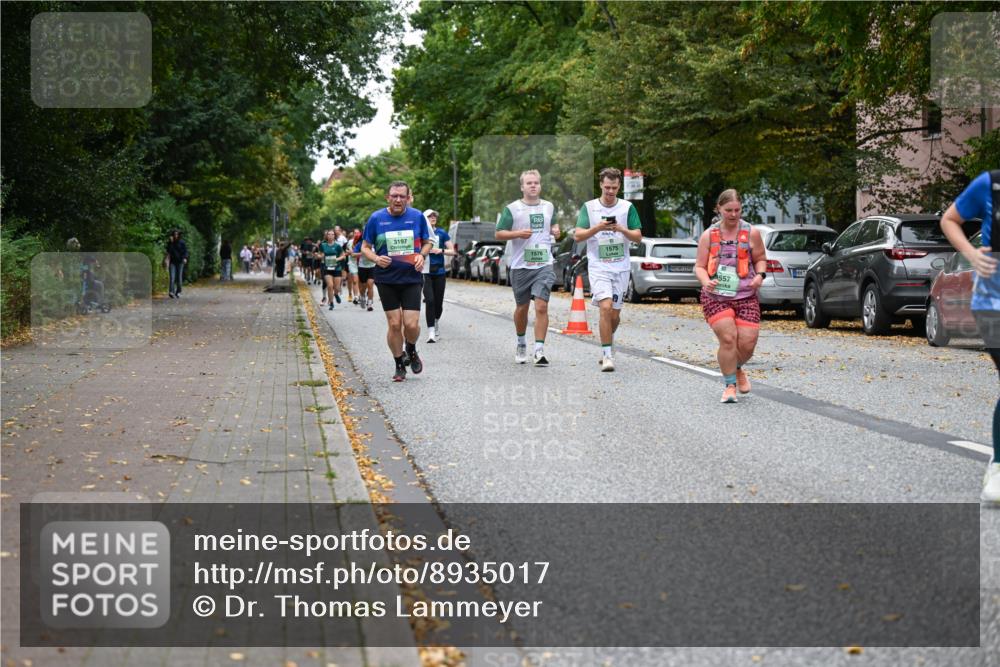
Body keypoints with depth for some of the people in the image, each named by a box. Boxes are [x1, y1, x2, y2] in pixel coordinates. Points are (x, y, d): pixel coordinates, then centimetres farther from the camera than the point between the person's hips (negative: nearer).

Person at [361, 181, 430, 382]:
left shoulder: (417, 217, 1)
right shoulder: (376, 218, -2)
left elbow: (426, 243, 14)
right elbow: (365, 247, 5)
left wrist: (421, 256, -7)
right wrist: (376, 258, -15)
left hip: (412, 278, 0)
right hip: (387, 280, 0)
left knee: (411, 324, -8)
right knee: (394, 324, 0)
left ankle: (411, 351, 24)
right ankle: (399, 364, 19)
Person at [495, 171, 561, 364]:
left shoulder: (549, 207, 11)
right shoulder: (512, 209, 0)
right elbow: (499, 234, 1)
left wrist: (555, 231, 5)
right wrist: (518, 233, -15)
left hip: (544, 265, 1)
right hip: (520, 266, -1)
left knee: (541, 307, -13)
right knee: (522, 308, 11)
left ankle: (539, 350, -13)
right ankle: (521, 344, 34)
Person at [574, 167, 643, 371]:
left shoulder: (627, 207, 5)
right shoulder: (589, 207, 3)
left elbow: (638, 237, 2)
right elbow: (578, 235, -3)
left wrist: (621, 229, -16)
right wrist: (598, 228, -19)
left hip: (621, 267, 2)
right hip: (598, 267, -2)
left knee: (615, 315, 8)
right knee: (605, 307, -19)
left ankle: (607, 344, 35)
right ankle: (607, 354, -14)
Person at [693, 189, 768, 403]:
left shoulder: (751, 233, 5)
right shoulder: (709, 235, 5)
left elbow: (760, 258, 17)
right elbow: (699, 266, 7)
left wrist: (760, 275, -4)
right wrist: (705, 281, -15)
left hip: (746, 297, 1)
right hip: (715, 297, -1)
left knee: (747, 343, -5)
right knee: (728, 339, -16)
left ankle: (737, 369, 31)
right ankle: (730, 385, 1)